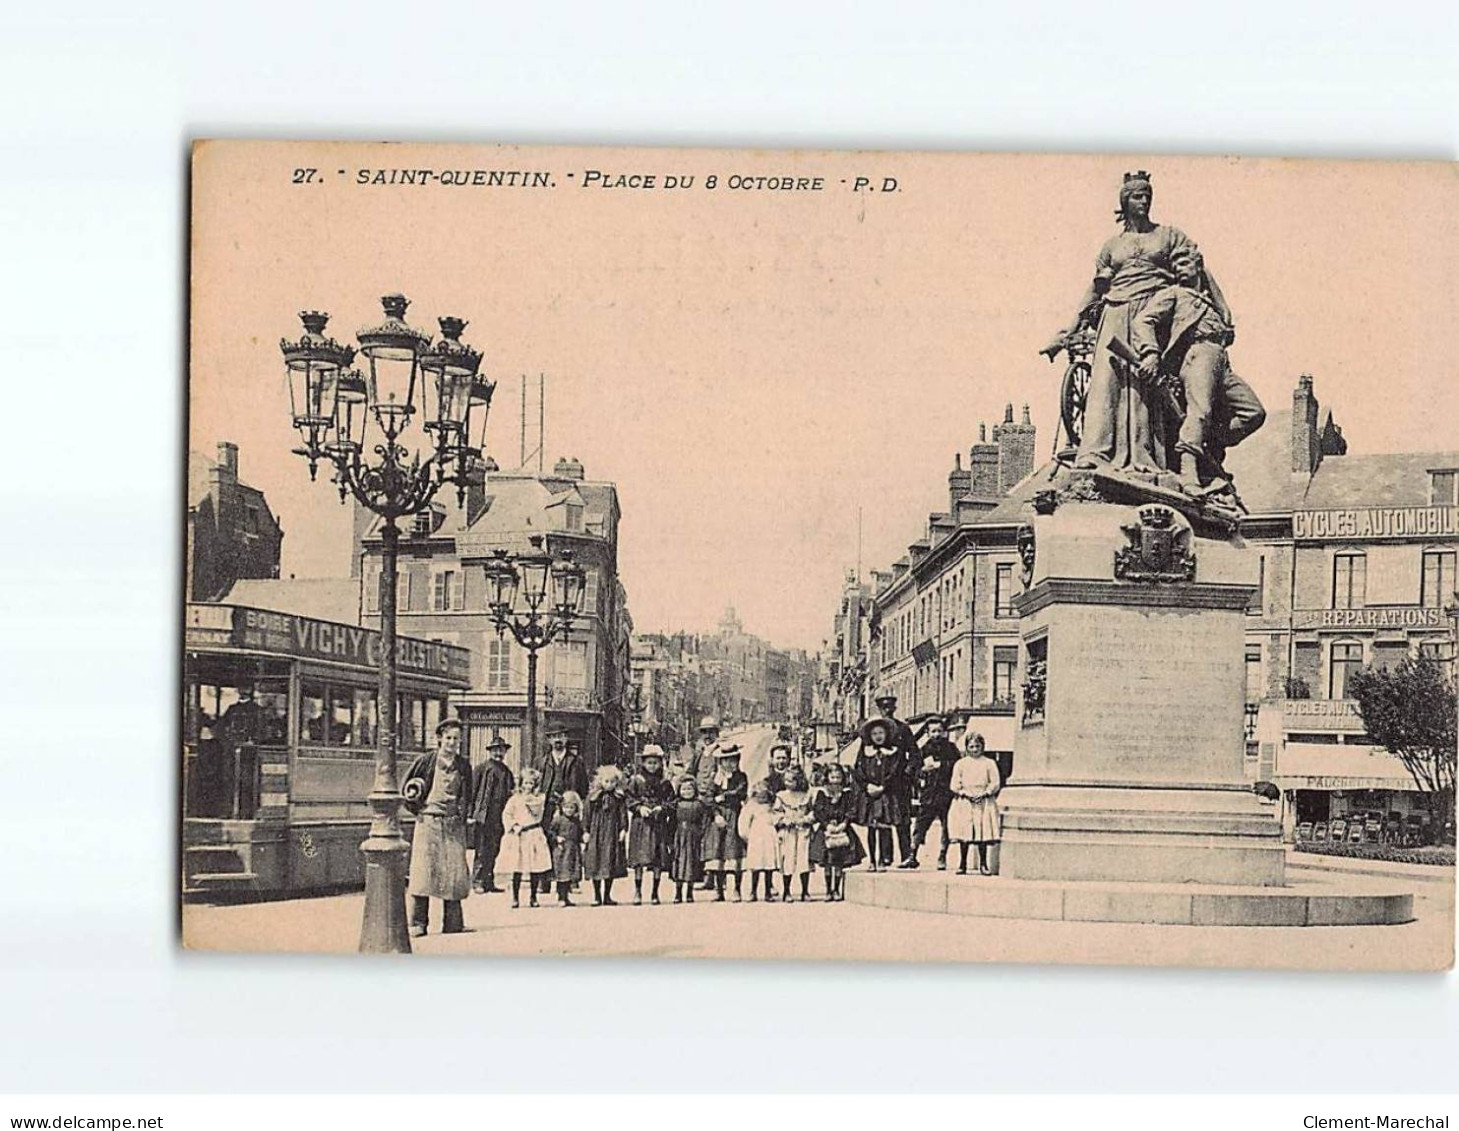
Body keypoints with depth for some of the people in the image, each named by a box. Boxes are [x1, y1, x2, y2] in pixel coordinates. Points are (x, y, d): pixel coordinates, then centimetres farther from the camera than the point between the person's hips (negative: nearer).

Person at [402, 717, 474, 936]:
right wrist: (417, 808, 3)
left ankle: (453, 922, 6)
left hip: (454, 825, 3)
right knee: (423, 869, -7)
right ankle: (418, 923, -5)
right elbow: (406, 789, 8)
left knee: (454, 871, 0)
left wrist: (463, 812, 8)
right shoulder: (425, 762, 0)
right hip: (428, 822, -3)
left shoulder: (464, 766, 9)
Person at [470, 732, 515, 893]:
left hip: (500, 817, 5)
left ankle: (489, 881, 11)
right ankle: (477, 881, -3)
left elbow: (511, 792, 24)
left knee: (494, 849, 6)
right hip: (484, 816, -5)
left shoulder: (506, 771, 17)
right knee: (483, 850, -7)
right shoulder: (482, 769, 0)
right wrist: (470, 815, -9)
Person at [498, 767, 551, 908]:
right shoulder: (515, 798, 6)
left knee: (535, 867, 0)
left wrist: (529, 799, -11)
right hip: (517, 837, 0)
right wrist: (514, 826, -10)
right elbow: (506, 815, 3)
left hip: (534, 834, 0)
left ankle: (533, 896, 12)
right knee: (517, 869, -1)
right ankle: (515, 897, 7)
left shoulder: (539, 798, 6)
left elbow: (536, 811, -9)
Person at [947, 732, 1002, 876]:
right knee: (964, 834, -1)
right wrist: (966, 794, -12)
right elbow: (955, 785, 2)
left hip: (984, 803, 0)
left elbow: (995, 783, 1)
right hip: (964, 803, 0)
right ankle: (962, 864, 8)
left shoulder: (989, 763, 6)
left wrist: (984, 793, -13)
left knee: (983, 834, -3)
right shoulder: (960, 764, 7)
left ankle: (983, 864, 7)